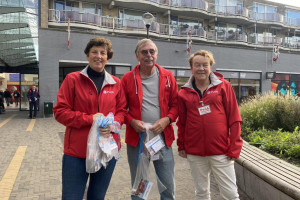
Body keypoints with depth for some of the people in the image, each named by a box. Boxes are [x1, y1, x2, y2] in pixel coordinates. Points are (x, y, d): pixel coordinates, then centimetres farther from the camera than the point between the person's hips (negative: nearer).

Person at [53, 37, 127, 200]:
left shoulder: (116, 83, 7)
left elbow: (121, 111, 9)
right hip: (76, 151, -2)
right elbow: (60, 111, -5)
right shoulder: (72, 79, -2)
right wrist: (89, 119, -16)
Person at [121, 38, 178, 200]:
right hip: (136, 139, 0)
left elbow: (175, 104, 5)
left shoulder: (167, 76, 3)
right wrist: (132, 122, -13)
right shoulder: (128, 79, 0)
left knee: (168, 186, 10)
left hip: (162, 137, 1)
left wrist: (166, 120, -12)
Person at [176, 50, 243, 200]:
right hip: (194, 153, 2)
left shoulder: (223, 86, 0)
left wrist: (234, 148, -5)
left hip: (221, 151, -1)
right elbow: (181, 122, 10)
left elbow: (234, 119, -1)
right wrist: (181, 146, 7)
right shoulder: (184, 92, 4)